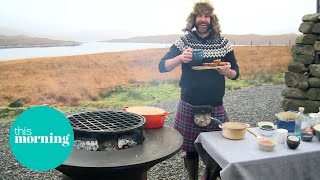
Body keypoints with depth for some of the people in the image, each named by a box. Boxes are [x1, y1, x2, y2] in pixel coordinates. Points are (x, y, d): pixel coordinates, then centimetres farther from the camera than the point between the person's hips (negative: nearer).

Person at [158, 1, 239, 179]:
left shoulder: (223, 43, 1)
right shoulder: (184, 41, -1)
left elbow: (236, 73, 7)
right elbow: (162, 67, -4)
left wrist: (227, 71, -17)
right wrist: (180, 58, -23)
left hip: (215, 107, 1)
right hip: (189, 107, -1)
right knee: (191, 150, 9)